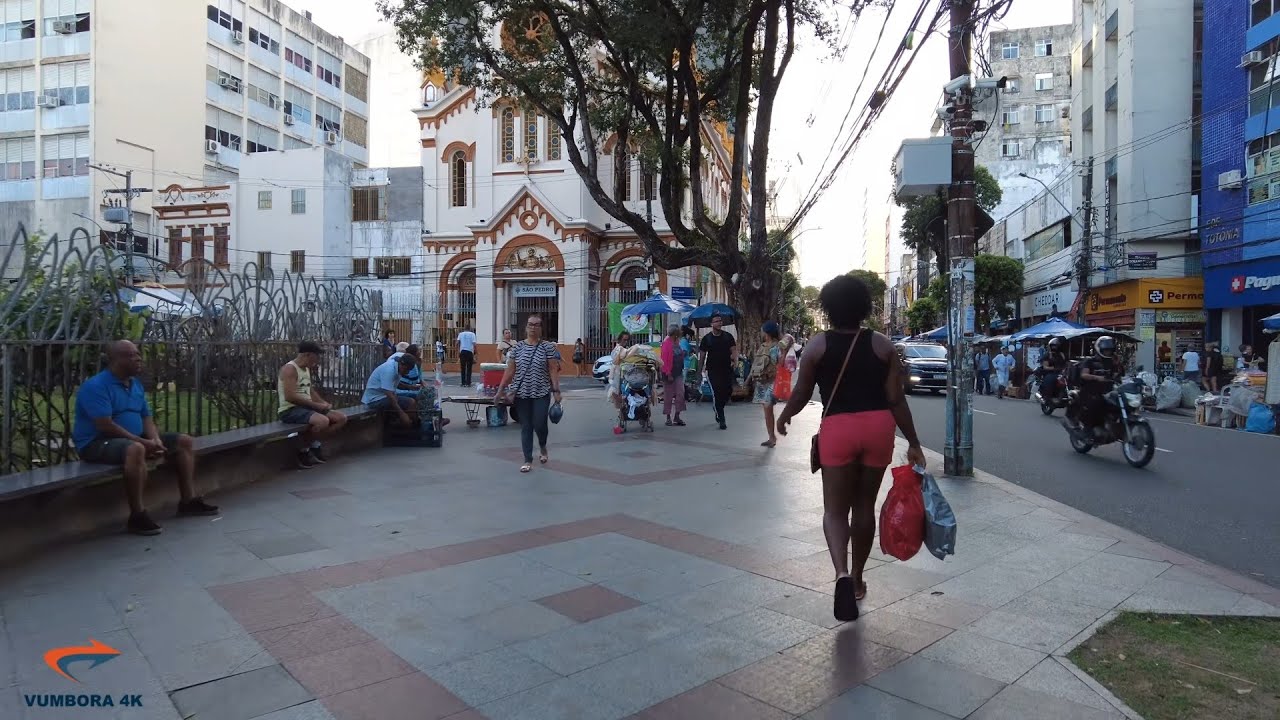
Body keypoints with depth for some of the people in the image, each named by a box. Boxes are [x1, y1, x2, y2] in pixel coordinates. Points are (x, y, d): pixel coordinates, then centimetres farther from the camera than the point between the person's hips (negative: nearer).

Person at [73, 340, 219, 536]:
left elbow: (147, 418, 12)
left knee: (184, 441, 3)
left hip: (135, 439, 9)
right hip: (98, 442, -9)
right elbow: (105, 426, -24)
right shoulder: (96, 386, -16)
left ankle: (189, 500, 5)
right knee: (135, 449, -41)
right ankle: (137, 516, -35)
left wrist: (155, 439, -9)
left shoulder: (136, 384, 11)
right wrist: (143, 442, -23)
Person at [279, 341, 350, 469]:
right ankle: (303, 450, -12)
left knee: (341, 418, 1)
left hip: (306, 407, 9)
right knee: (323, 421, -34)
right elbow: (290, 397, -24)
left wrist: (324, 403, 2)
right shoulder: (290, 369, -14)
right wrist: (316, 405, -20)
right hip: (290, 410, -9)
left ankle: (315, 444, 6)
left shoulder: (306, 369, 15)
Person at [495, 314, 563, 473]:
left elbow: (553, 370, -5)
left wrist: (556, 390, -12)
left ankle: (542, 447, 27)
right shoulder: (518, 348, 5)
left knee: (539, 424, -6)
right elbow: (510, 370, 6)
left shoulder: (548, 347, -2)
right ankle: (528, 461, 13)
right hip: (522, 394, 2)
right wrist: (501, 389, 2)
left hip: (541, 393, -2)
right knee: (526, 427, 6)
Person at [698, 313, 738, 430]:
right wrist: (701, 369, -1)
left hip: (727, 369, 2)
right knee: (716, 394, -6)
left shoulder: (728, 336, 6)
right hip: (713, 370, -2)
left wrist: (735, 359, -20)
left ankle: (718, 411, 32)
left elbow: (733, 349, -1)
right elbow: (702, 355, 4)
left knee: (728, 392, 2)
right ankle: (722, 421, -1)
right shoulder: (707, 338, 2)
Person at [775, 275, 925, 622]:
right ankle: (857, 578, 28)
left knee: (835, 508, 4)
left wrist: (783, 417, 23)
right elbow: (896, 400, 1)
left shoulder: (817, 345, -1)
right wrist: (914, 443, 8)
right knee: (865, 506, 16)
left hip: (837, 428, -2)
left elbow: (801, 393, 4)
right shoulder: (883, 345, 3)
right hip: (878, 426, 3)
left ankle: (842, 573, -20)